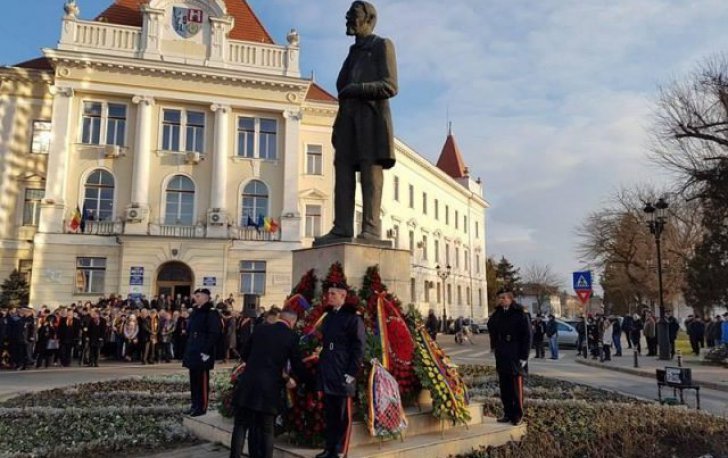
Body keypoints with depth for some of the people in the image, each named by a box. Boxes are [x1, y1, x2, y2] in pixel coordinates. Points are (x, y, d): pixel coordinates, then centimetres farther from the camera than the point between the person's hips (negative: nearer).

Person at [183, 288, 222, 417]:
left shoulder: (211, 313, -12)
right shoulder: (194, 312, 14)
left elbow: (215, 333, -18)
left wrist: (206, 351, -19)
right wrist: (188, 350, 15)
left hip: (203, 353, -9)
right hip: (193, 352, 9)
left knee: (202, 380, -3)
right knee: (193, 380, 14)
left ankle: (202, 407, 5)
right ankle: (195, 405, 23)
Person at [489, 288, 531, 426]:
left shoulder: (520, 315, -8)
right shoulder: (497, 315, 8)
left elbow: (527, 336, -10)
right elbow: (491, 327, 24)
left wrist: (524, 357, -13)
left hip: (515, 358, -6)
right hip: (502, 358, 6)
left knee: (516, 388, 1)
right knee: (504, 388, 9)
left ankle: (518, 415, 11)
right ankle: (508, 413, 18)